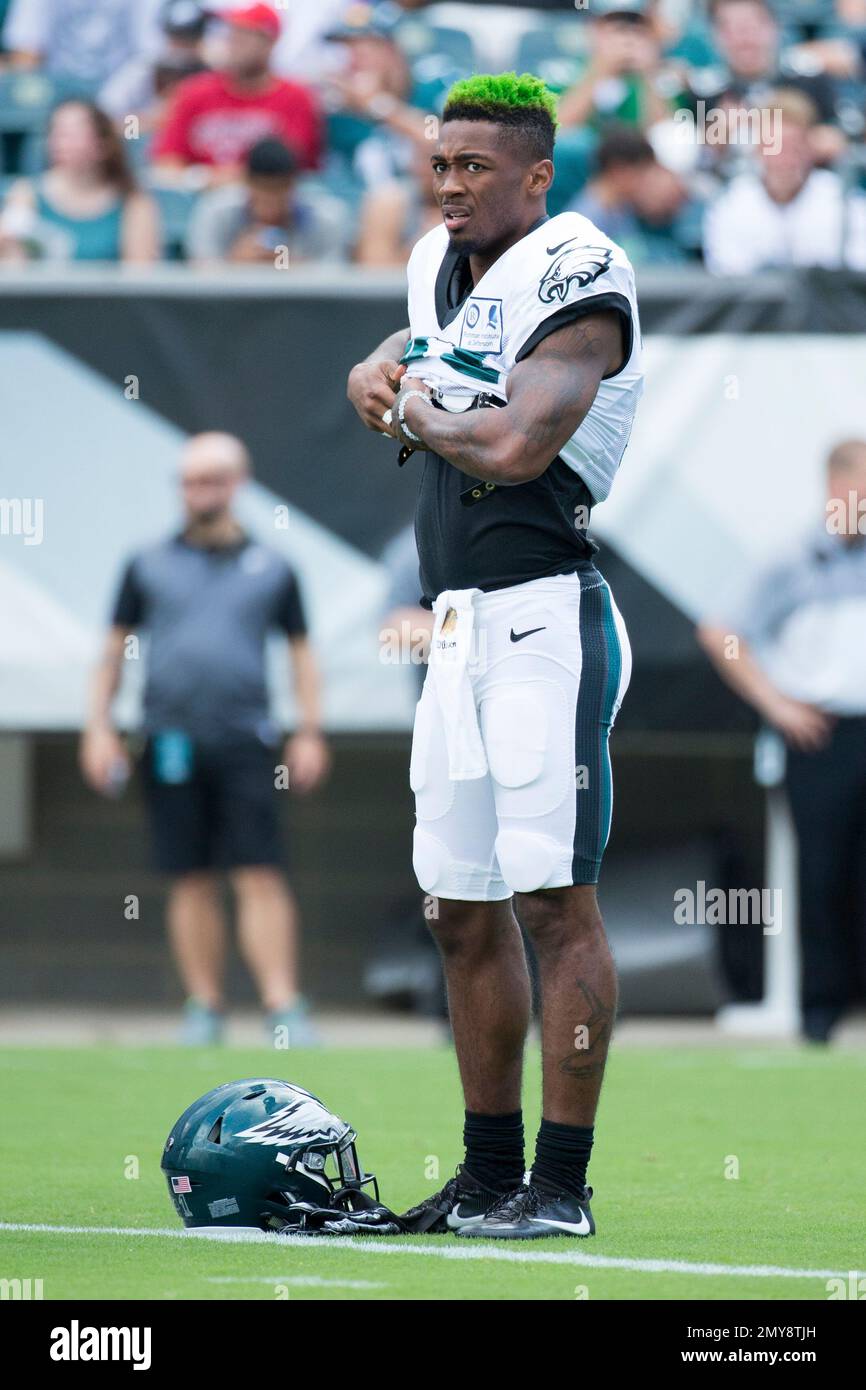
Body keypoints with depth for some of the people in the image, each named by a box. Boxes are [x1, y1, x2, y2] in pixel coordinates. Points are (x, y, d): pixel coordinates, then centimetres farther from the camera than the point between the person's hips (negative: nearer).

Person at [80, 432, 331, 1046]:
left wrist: (310, 732, 5)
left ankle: (284, 1007, -12)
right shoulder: (149, 567, 11)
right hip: (171, 741, 1)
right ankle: (204, 1008, 9)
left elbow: (302, 651, 14)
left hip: (245, 742, -1)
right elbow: (114, 649, 14)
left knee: (262, 877, -9)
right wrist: (99, 726, 5)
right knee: (192, 882, 2)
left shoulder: (271, 568, 10)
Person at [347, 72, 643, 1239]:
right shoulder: (445, 269, 14)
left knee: (556, 901, -8)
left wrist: (421, 416, -5)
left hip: (544, 618, -9)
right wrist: (386, 384, 8)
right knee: (465, 911, 12)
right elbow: (381, 375, 33)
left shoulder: (575, 284, -13)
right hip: (459, 623, 9)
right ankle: (490, 1171, 20)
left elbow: (515, 448, -24)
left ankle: (562, 1183, -6)